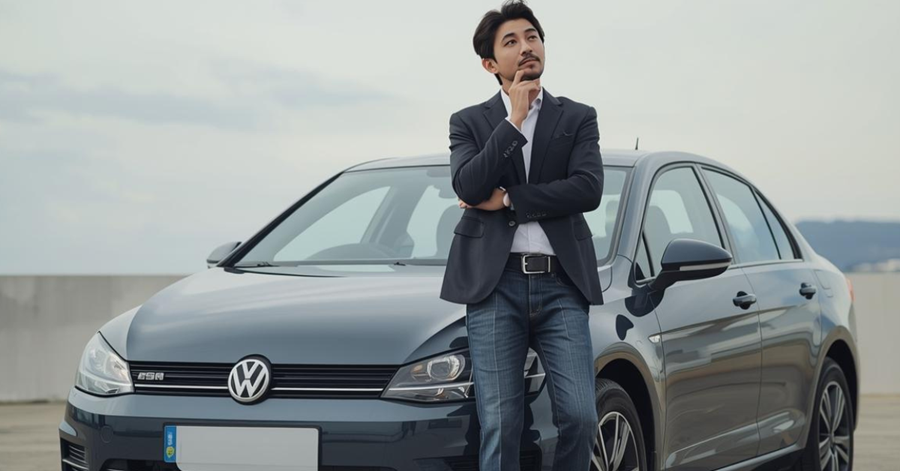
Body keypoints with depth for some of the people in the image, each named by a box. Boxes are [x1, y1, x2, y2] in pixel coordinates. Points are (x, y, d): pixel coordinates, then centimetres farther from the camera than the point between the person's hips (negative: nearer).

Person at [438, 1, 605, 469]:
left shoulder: (578, 118, 12)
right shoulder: (469, 122, 12)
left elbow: (588, 189, -4)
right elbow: (468, 187, -7)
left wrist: (509, 199, -6)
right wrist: (513, 121, -7)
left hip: (560, 284, 1)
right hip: (495, 284, -1)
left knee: (579, 416, -8)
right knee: (499, 426, -4)